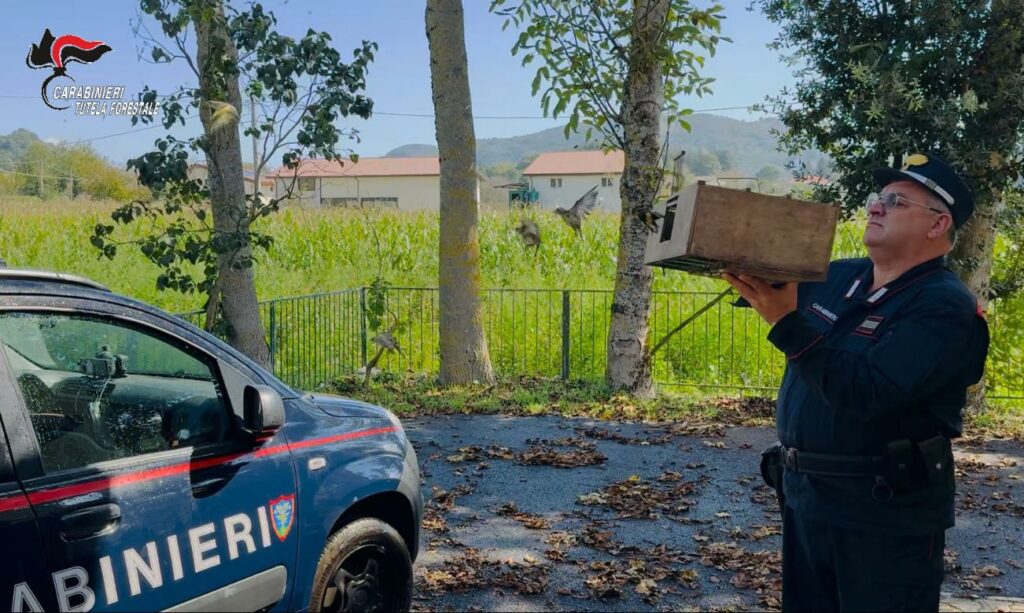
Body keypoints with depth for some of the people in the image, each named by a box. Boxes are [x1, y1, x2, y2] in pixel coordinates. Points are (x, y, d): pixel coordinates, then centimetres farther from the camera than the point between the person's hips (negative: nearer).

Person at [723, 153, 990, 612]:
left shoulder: (945, 307, -18)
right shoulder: (835, 277, 4)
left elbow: (865, 394, -29)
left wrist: (787, 321, -33)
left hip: (885, 514, -7)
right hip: (803, 493, 7)